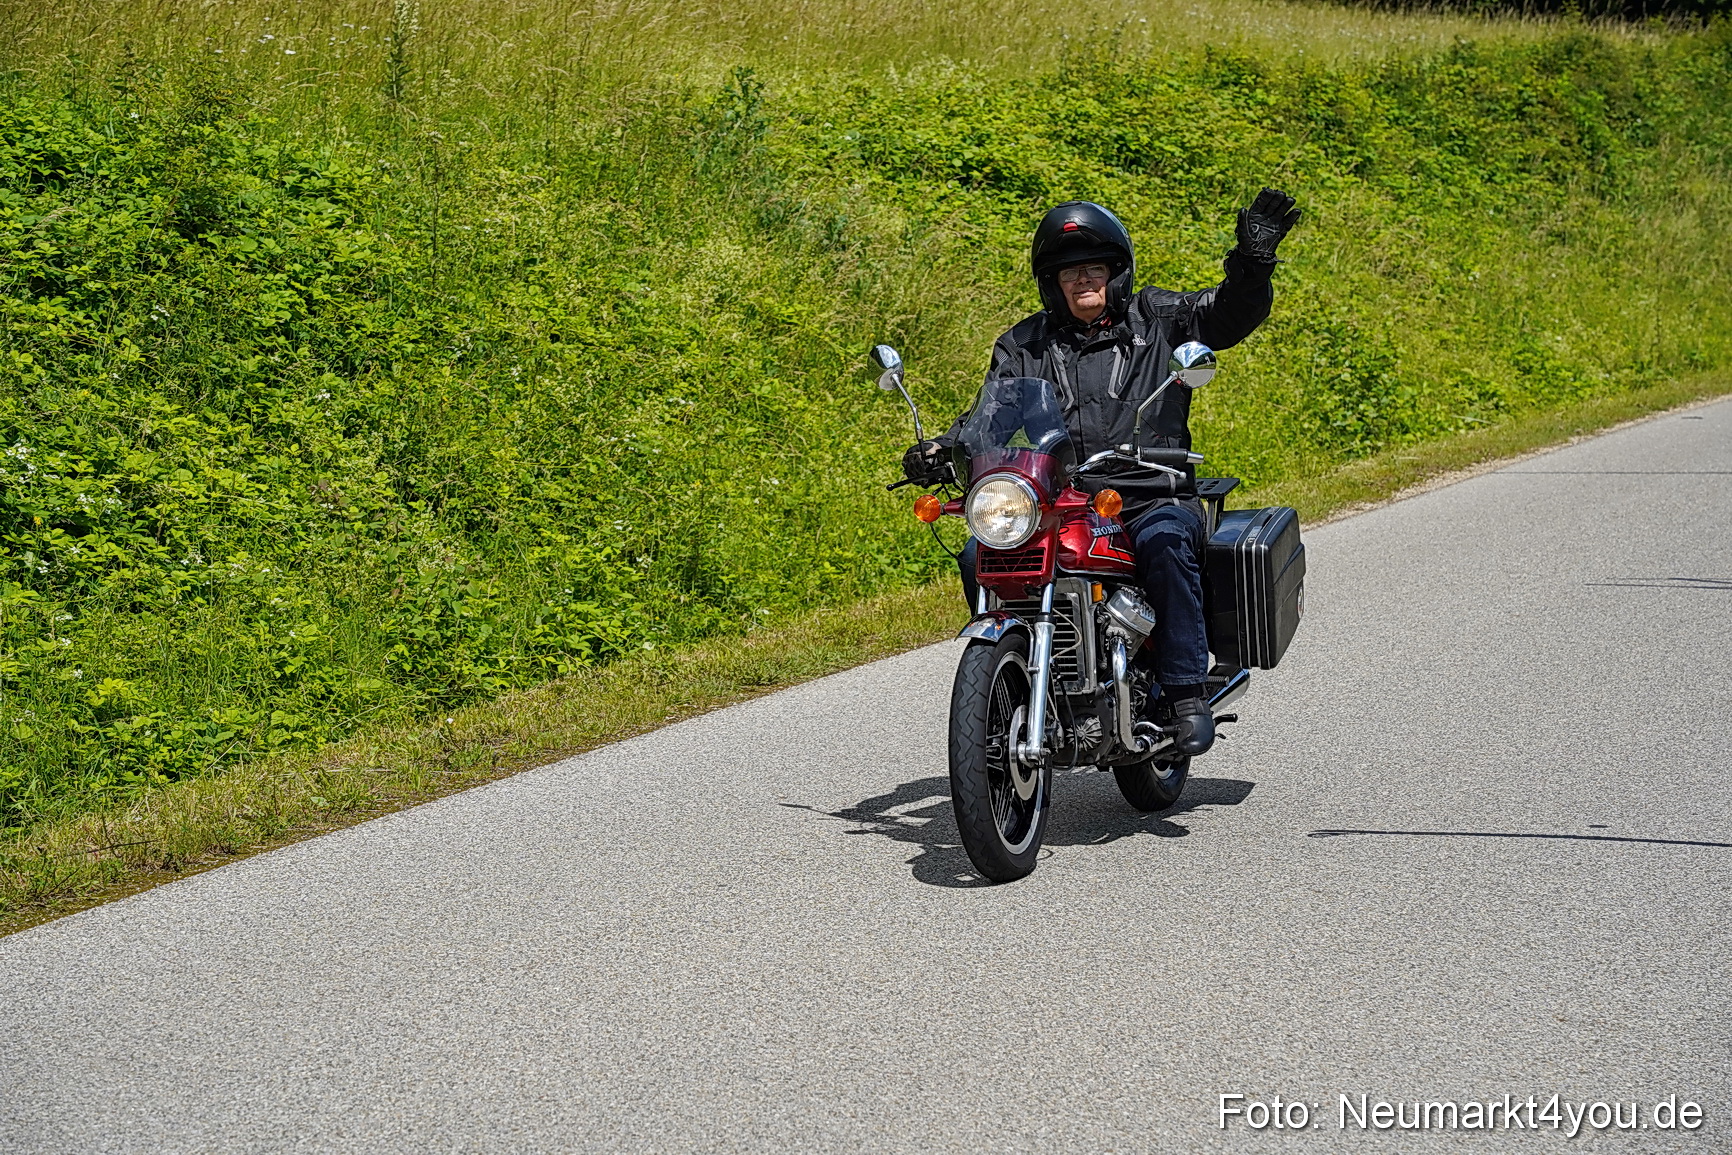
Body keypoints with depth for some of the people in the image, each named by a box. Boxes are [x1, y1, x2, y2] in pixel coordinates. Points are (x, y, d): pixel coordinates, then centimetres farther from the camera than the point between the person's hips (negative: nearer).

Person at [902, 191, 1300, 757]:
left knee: (1165, 540, -36)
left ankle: (1185, 693, -32)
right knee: (980, 556, -21)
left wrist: (1253, 259, -21)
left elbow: (1231, 311, 0)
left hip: (1154, 501, -2)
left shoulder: (1157, 319, 11)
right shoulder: (1024, 346, 17)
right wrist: (942, 448, -13)